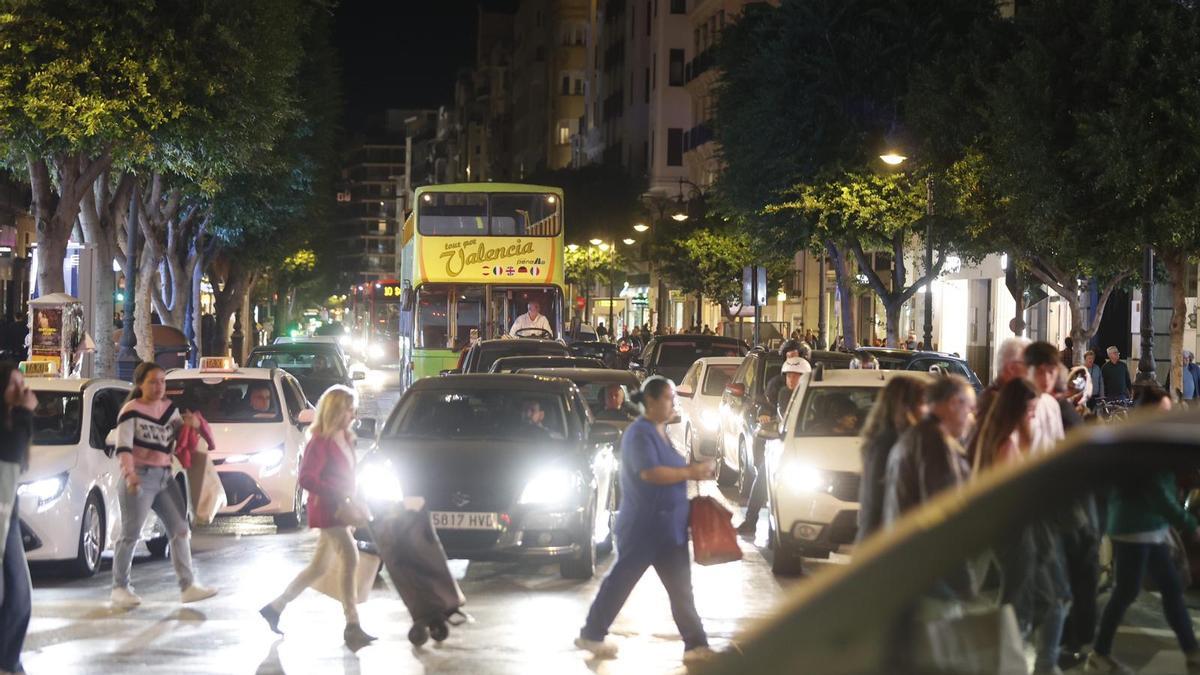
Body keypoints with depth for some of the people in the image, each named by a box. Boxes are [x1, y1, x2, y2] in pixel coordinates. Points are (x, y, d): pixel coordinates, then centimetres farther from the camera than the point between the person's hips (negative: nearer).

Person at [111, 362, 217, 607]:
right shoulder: (131, 412, -11)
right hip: (140, 477, -7)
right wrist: (129, 474, -39)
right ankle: (120, 588, 10)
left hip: (165, 476, 7)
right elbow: (123, 447, -22)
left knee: (181, 531, 4)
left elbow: (180, 432, 22)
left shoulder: (169, 407, 10)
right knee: (130, 535, -1)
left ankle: (188, 586, 6)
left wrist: (190, 424, -2)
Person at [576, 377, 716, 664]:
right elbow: (649, 472, -27)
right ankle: (591, 635, 16)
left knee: (681, 589, 5)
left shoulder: (661, 432, 14)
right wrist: (690, 473, -22)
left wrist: (695, 470, 4)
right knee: (620, 581, 3)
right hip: (643, 527, -9)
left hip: (669, 527, 9)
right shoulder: (639, 433, -15)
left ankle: (696, 645, 5)